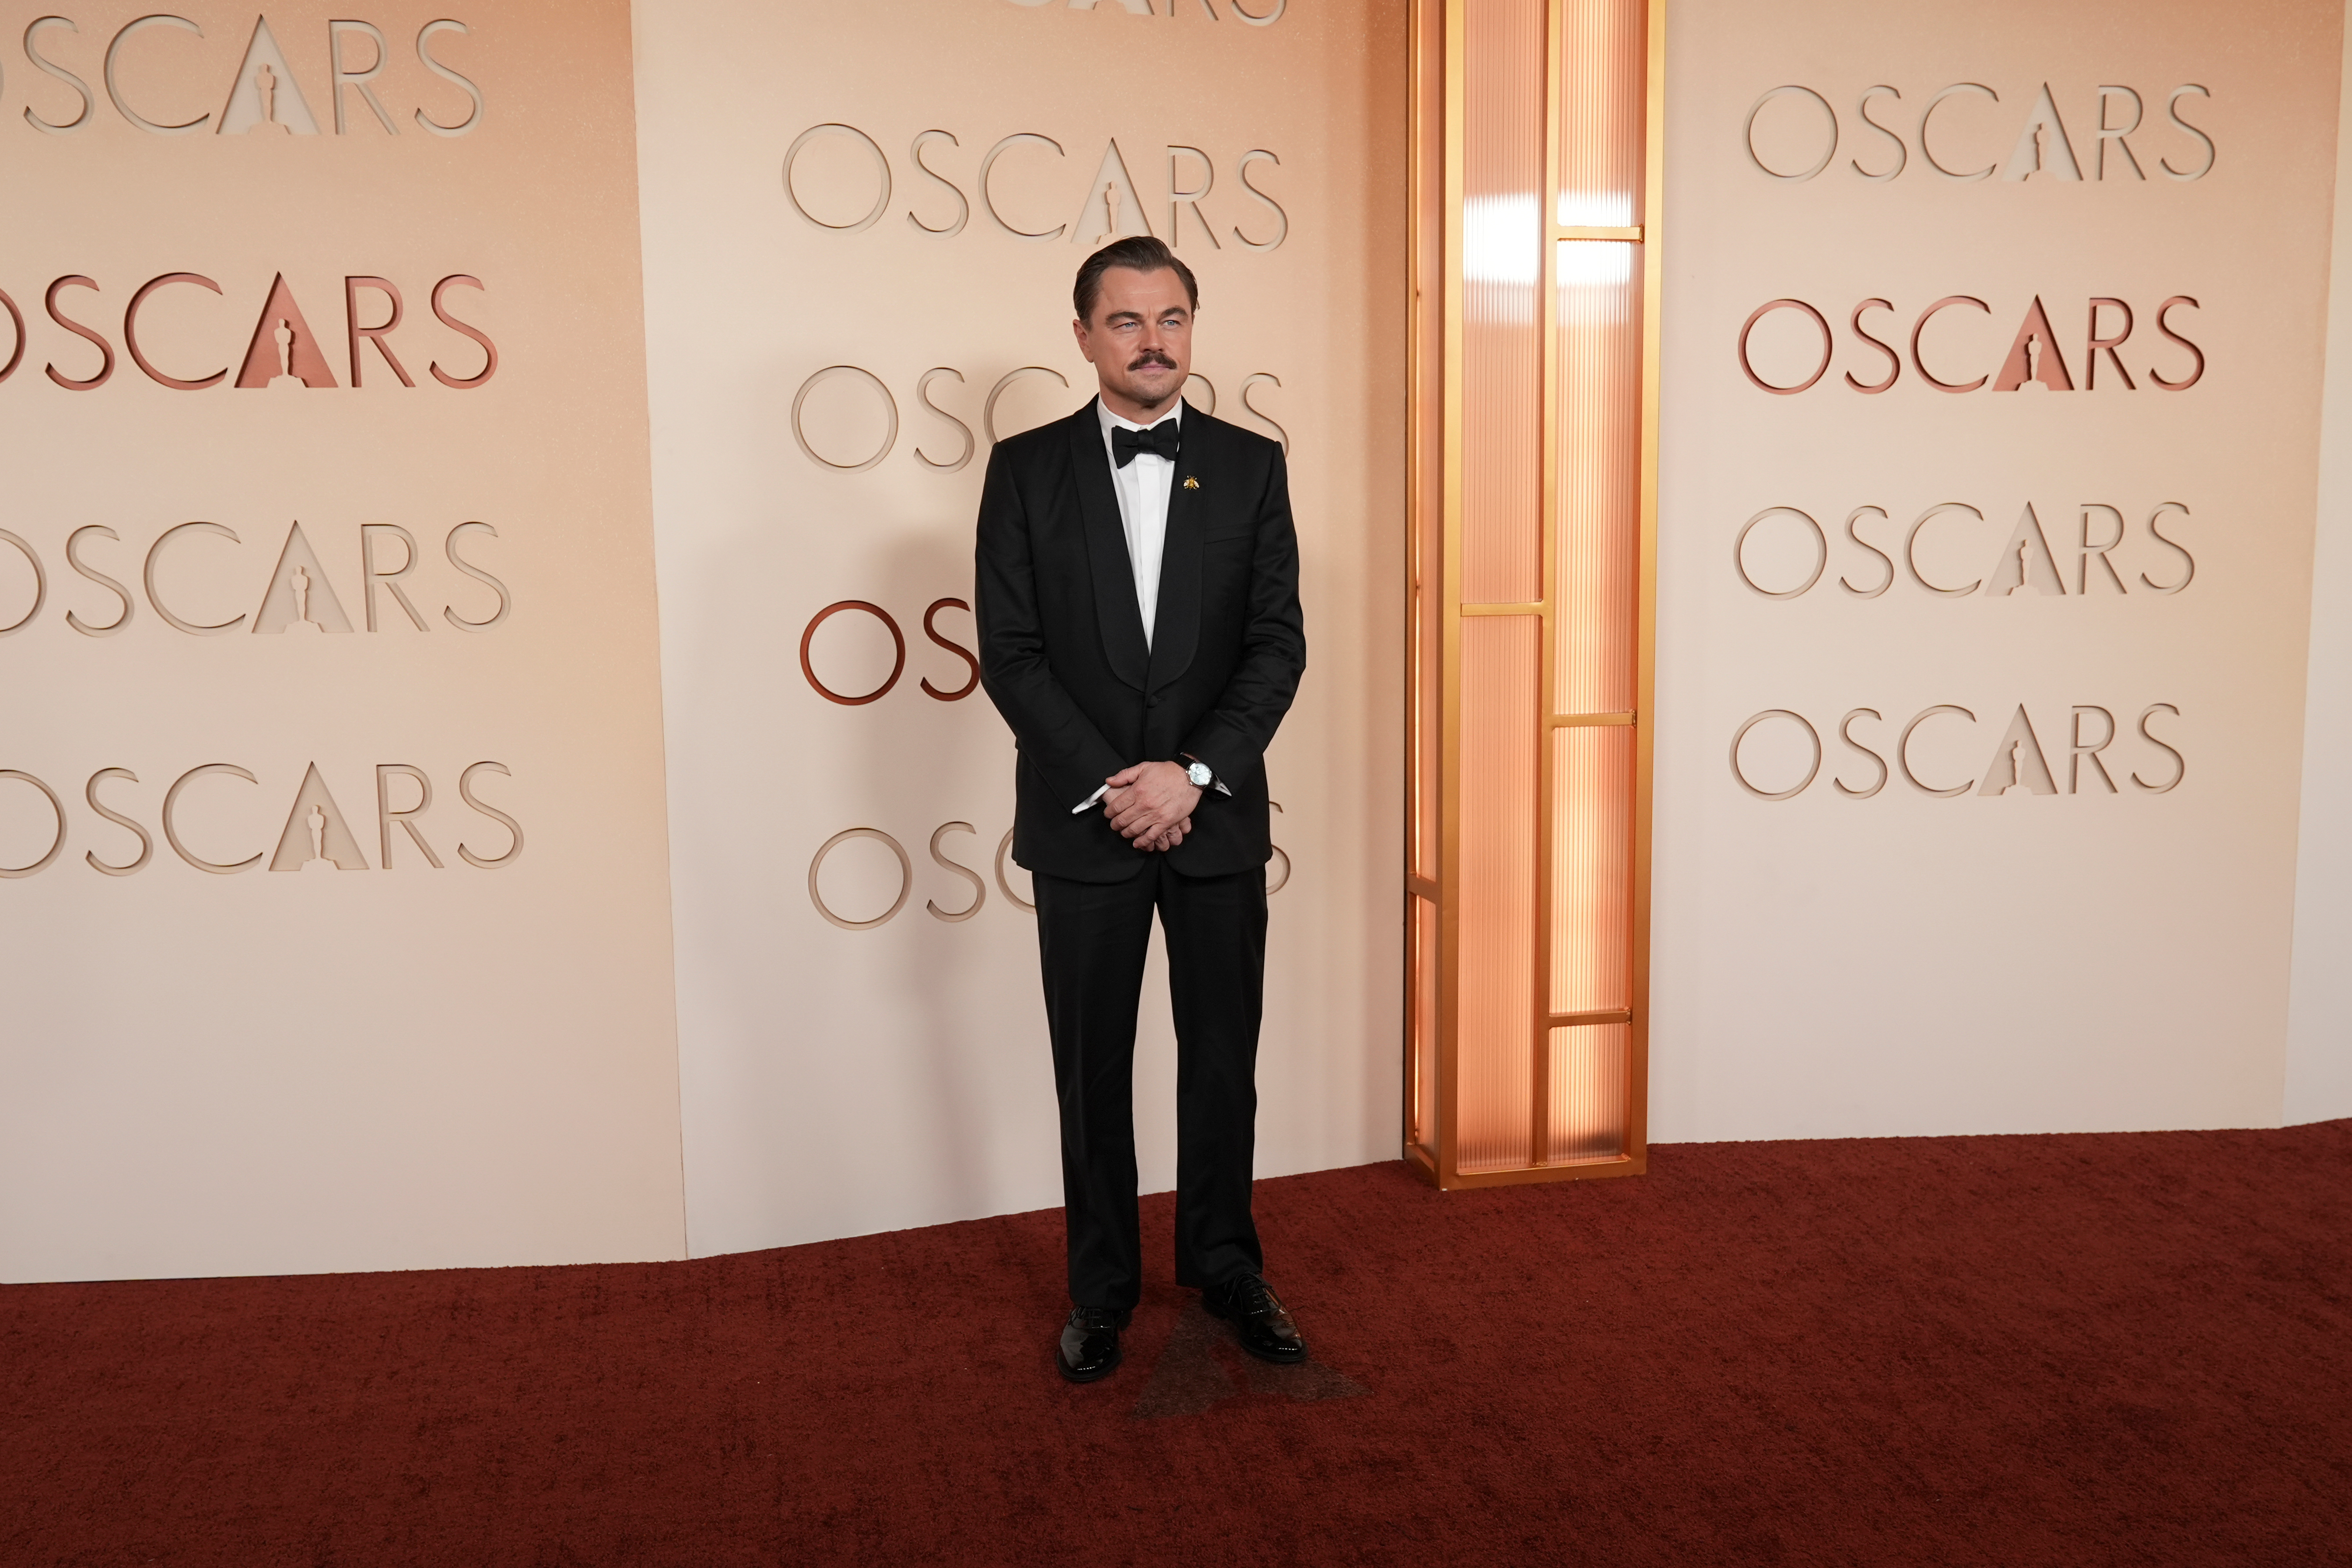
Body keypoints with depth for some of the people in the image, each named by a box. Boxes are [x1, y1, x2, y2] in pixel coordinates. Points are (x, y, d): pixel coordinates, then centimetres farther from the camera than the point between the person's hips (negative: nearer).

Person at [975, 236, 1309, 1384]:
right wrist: (1108, 783, -14)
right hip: (1082, 821, -1)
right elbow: (1009, 652, -5)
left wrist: (1193, 772, -15)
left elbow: (1279, 643, -2)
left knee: (1222, 1057, 12)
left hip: (1218, 816, 1)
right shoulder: (1027, 468, 0)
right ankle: (1102, 1287, 25)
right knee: (1093, 1068, 9)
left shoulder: (1251, 465, 3)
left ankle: (1224, 1264, 30)